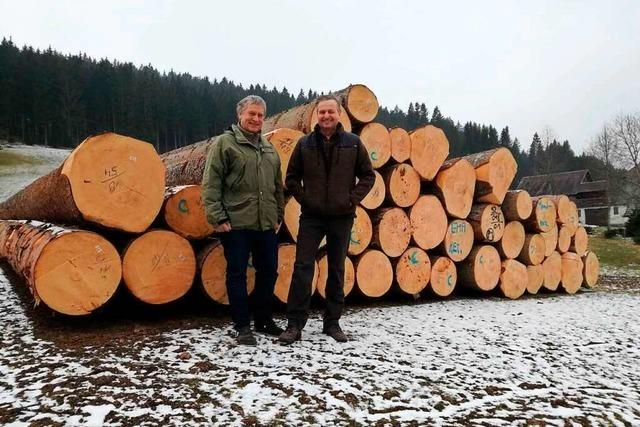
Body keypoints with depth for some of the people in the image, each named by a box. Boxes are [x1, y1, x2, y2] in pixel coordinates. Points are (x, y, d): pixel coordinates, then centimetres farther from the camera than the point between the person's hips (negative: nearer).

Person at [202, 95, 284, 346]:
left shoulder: (269, 148, 16)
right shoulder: (225, 142, -2)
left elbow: (277, 186, 21)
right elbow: (210, 184, -8)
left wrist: (278, 215, 16)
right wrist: (217, 217, -13)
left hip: (266, 225, 6)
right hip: (236, 224, -6)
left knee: (269, 271, 12)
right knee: (237, 273, 2)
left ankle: (263, 319, 28)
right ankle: (242, 326, 14)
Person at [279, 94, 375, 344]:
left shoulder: (353, 143, 1)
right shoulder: (305, 144, 2)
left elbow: (368, 176, 7)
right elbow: (291, 177, 9)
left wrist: (353, 199, -4)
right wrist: (303, 199, -2)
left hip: (342, 217, 1)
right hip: (311, 217, 0)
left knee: (337, 270, 9)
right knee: (303, 267, -5)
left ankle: (332, 322, 20)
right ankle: (295, 324, 2)